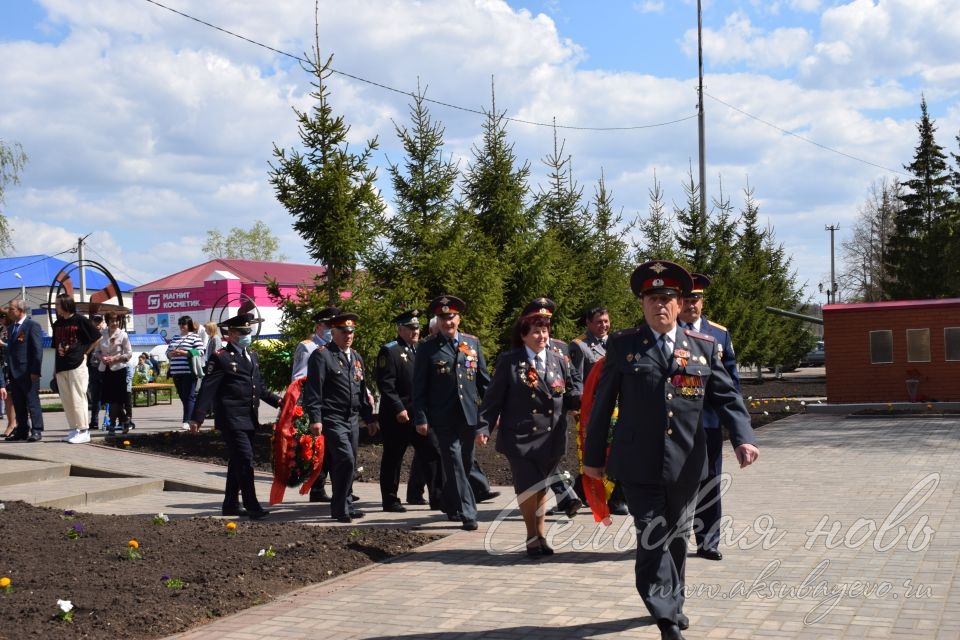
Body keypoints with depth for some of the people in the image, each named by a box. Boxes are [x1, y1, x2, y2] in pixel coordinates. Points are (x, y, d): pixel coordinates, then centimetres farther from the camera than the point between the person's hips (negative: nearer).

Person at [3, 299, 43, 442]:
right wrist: (9, 371, 12)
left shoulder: (32, 326, -6)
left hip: (28, 372, -8)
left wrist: (35, 371, -17)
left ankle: (36, 431, 1)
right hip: (14, 373, 8)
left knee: (32, 402, -3)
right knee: (18, 404, 9)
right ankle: (22, 431, 14)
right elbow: (10, 348, 19)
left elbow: (38, 349, -12)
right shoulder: (11, 327, 17)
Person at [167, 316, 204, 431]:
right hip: (176, 372, 7)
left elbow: (200, 352, -10)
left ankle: (187, 421, -11)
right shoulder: (175, 338, 20)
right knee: (183, 396, 9)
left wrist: (184, 353, -17)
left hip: (189, 372, -7)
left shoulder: (195, 337, -1)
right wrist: (171, 353, -2)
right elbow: (168, 351, 22)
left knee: (189, 396, -9)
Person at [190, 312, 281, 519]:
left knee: (237, 462, 14)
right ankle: (251, 506, -6)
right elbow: (207, 389, -12)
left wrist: (277, 400, 13)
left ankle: (230, 505, 23)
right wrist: (197, 417, -17)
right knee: (245, 459, -11)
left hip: (248, 419, 8)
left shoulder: (252, 355, 16)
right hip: (231, 418, -8)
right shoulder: (221, 358, -8)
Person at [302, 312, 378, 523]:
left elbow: (362, 391, 22)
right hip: (332, 419, -7)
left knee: (349, 464, 10)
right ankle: (340, 509, -7)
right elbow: (313, 389, -12)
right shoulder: (322, 356, -7)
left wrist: (369, 418, 19)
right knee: (346, 460, -16)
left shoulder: (356, 357, 17)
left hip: (352, 419, 8)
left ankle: (346, 505, 21)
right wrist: (315, 419, -19)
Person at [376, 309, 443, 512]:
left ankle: (437, 499, 5)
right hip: (397, 416, -7)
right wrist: (398, 409, -20)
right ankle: (390, 501, 13)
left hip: (421, 414, 7)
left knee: (433, 453, 1)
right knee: (392, 459, 3)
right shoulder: (389, 351, -7)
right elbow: (386, 384, -14)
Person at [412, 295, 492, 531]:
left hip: (470, 414, 4)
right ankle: (467, 514, -4)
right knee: (455, 464, -6)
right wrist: (421, 418, -7)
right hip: (444, 417, -4)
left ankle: (451, 505, 34)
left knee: (465, 462, 14)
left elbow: (483, 379, 12)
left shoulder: (473, 343, 9)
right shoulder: (428, 349, -1)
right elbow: (419, 387, -1)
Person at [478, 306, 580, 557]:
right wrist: (484, 426, -9)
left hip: (551, 437, 3)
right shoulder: (509, 361, -1)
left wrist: (584, 399, -11)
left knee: (541, 487, 12)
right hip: (520, 436, -3)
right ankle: (532, 536, 10)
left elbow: (570, 395, 10)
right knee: (528, 487, -6)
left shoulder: (559, 361, 9)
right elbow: (494, 396, -2)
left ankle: (540, 534, 25)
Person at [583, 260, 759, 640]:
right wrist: (593, 456, 3)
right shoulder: (622, 345, 0)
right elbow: (602, 404, 3)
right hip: (639, 465, -3)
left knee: (676, 538, 17)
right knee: (652, 540, -8)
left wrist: (742, 438, -13)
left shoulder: (704, 347, 6)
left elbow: (726, 398, 4)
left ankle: (673, 604, 36)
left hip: (685, 464, 3)